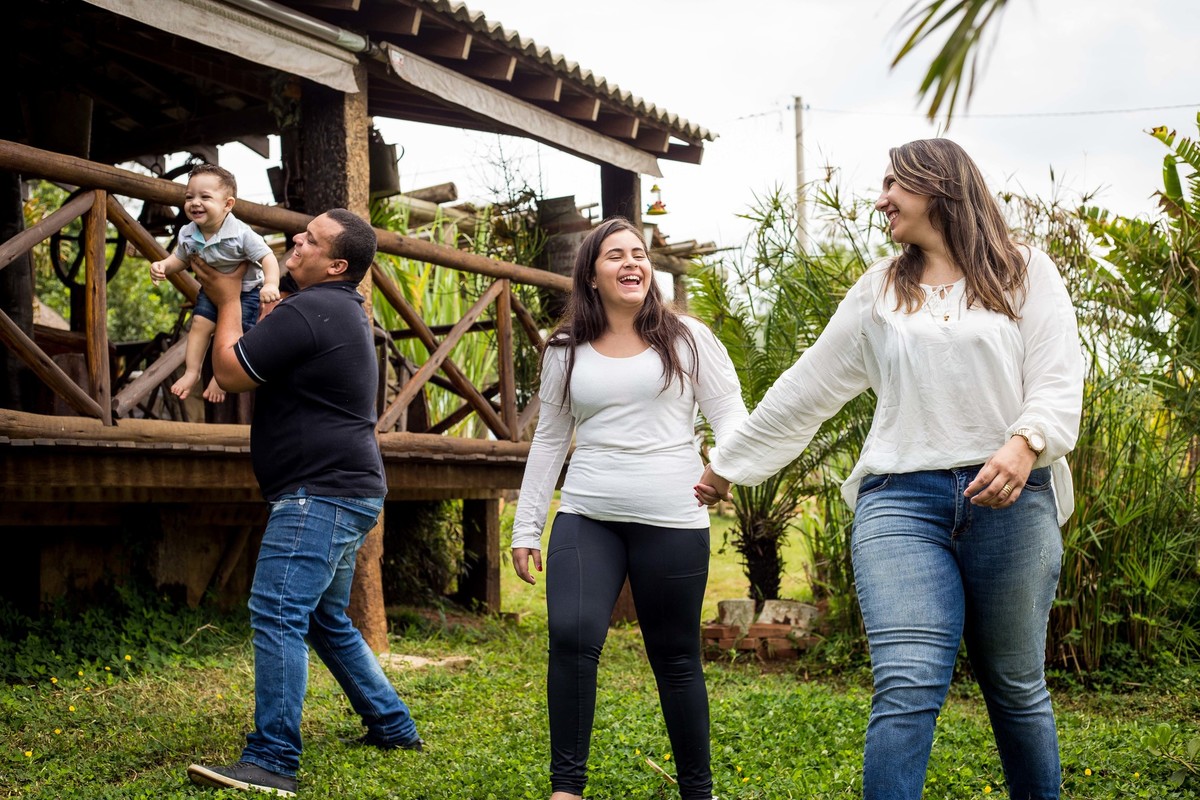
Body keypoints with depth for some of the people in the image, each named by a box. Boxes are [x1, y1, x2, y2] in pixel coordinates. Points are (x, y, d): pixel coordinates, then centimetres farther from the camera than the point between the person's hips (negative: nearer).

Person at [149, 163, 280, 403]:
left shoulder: (241, 233, -32)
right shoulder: (188, 234, -14)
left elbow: (267, 257, -32)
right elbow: (180, 259, 4)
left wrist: (271, 284, -50)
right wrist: (162, 266, -18)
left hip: (245, 291, -5)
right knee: (200, 323, -5)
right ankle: (192, 372, 6)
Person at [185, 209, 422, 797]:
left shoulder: (310, 310, -16)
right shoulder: (344, 309, 18)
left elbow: (231, 373, -11)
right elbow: (269, 356, 28)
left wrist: (228, 299, 3)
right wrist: (223, 295, 22)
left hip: (322, 492, -11)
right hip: (344, 491, 11)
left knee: (277, 616, -13)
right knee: (327, 620, 20)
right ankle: (393, 728, 27)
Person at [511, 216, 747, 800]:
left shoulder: (686, 338, 4)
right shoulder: (566, 351, 10)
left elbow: (729, 412, 1)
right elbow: (549, 440, 15)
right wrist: (526, 527, 11)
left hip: (671, 521, -1)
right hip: (585, 518, 2)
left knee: (676, 658, 6)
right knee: (572, 637, -18)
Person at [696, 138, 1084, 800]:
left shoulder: (1025, 273, 10)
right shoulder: (878, 292, 16)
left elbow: (1059, 381, 1)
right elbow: (805, 389, 19)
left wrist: (1024, 445, -20)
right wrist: (728, 465, 22)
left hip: (1010, 499, -1)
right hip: (901, 497, 1)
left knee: (1017, 687, 9)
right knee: (907, 689, -13)